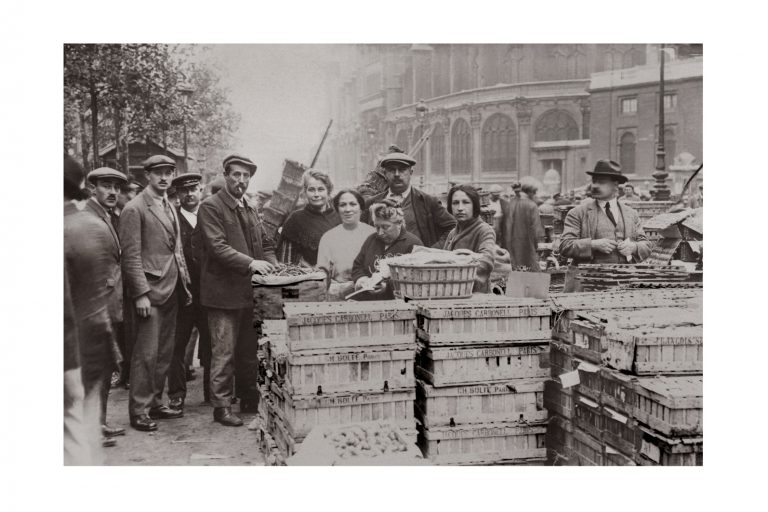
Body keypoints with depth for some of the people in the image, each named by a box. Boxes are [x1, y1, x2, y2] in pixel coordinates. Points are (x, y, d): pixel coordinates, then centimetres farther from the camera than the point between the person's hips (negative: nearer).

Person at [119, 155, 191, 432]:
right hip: (149, 290, -8)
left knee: (165, 352, 12)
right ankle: (139, 411, 4)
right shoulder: (135, 209, -8)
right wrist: (141, 294, -17)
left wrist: (185, 284, 15)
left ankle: (155, 403, 22)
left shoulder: (169, 207, 17)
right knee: (146, 353, -4)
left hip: (172, 291, 8)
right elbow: (131, 255, -12)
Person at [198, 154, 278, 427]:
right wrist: (250, 263, -25)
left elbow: (266, 243, 20)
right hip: (224, 292, -7)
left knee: (250, 350, 15)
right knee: (224, 352, -3)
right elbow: (217, 246, -18)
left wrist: (272, 266, 2)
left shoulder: (250, 209, 16)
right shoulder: (211, 207, -7)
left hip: (249, 292, 7)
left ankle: (250, 399, 27)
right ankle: (222, 406, 5)